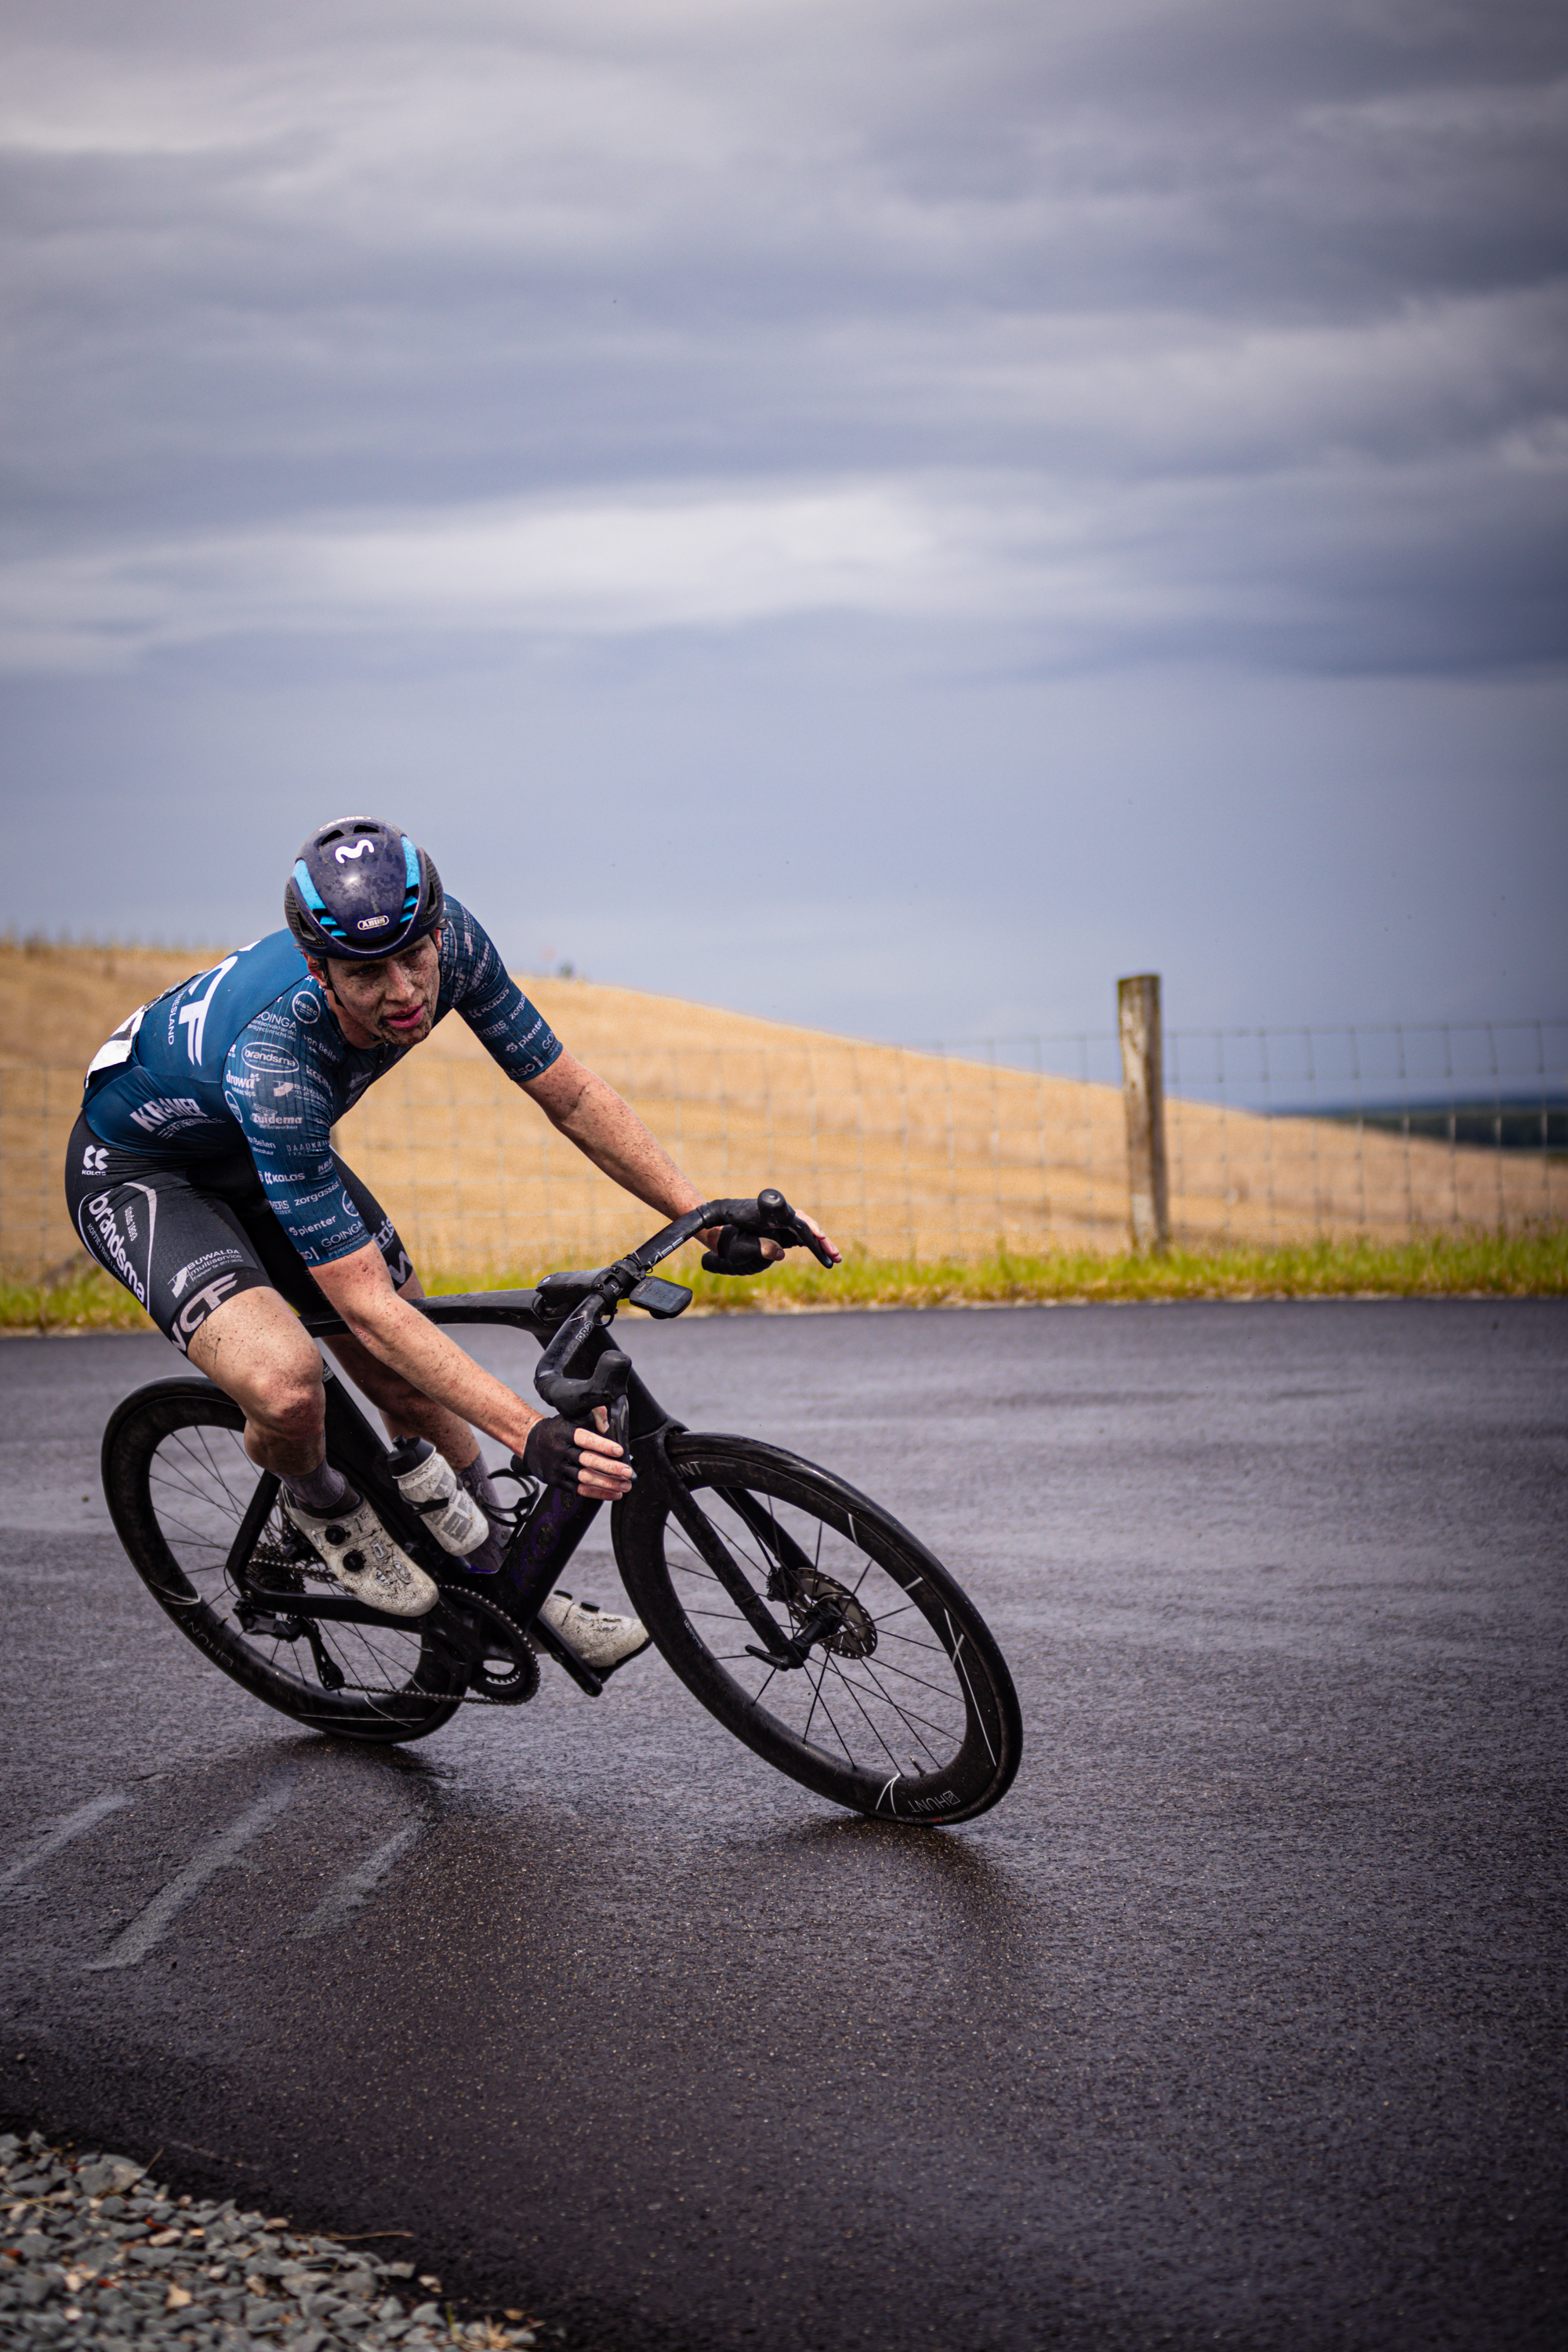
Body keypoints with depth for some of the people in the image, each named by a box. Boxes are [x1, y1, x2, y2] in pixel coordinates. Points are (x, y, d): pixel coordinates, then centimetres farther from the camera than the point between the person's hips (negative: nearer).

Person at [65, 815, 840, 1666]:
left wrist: (708, 1215, -20)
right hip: (138, 1172, -6)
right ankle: (317, 1503, 5)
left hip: (260, 1151, 7)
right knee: (287, 1387, -30)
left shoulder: (449, 940, -26)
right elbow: (368, 1306, -39)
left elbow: (570, 1095, -12)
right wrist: (530, 1434, -45)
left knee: (416, 1388, 6)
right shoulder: (276, 1060, -43)